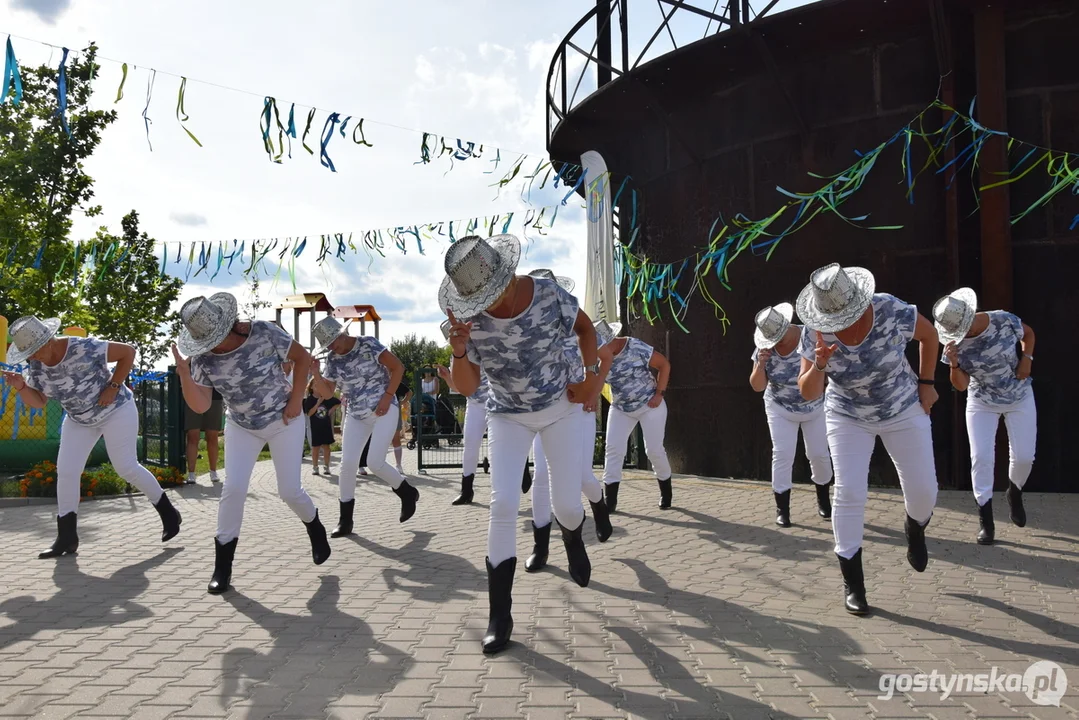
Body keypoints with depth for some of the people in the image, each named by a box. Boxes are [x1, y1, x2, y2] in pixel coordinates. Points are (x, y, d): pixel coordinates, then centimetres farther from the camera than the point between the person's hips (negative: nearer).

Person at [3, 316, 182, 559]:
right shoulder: (35, 365, -8)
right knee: (66, 471, -2)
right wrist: (21, 387, -22)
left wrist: (113, 387, -23)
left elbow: (128, 351, -21)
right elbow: (39, 402, -2)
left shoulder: (85, 348, -28)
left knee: (126, 468, -8)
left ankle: (168, 513, 10)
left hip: (116, 411, -7)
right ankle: (66, 538, 5)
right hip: (79, 419, 7)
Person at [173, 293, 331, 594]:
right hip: (242, 428, 2)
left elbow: (302, 356, -10)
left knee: (289, 490, -2)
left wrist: (296, 398, -15)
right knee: (233, 488, -11)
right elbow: (200, 406, -19)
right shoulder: (203, 358, -14)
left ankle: (314, 526, 31)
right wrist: (183, 371, -32)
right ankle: (222, 566, 2)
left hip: (283, 420, -2)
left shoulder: (263, 333, -23)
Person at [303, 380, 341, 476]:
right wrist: (318, 403, -23)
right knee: (315, 448, 2)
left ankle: (327, 467, 12)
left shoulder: (327, 397, 1)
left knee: (326, 447, 5)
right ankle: (315, 467, 10)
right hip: (315, 427, -2)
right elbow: (309, 413, -16)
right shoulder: (309, 400, -6)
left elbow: (338, 402, 15)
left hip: (326, 426, 2)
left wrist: (332, 409, 0)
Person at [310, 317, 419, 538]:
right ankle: (345, 520, 4)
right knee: (347, 463, -6)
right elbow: (326, 393, 4)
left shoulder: (369, 345, -11)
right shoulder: (332, 360, 3)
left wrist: (387, 397, -15)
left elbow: (398, 367, -9)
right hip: (356, 415, 5)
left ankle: (407, 493, 14)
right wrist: (316, 373, -13)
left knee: (375, 464, -14)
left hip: (383, 410, -5)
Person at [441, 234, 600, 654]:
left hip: (560, 408, 0)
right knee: (503, 504, -15)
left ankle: (572, 540, 42)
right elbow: (467, 389, -15)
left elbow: (585, 327, 0)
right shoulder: (471, 320, -20)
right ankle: (500, 616, -6)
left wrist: (590, 376, -8)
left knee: (567, 504, 1)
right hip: (508, 416, 0)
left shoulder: (550, 296, -21)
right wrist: (459, 353, -33)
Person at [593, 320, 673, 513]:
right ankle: (610, 499, -7)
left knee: (654, 449, -1)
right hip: (620, 409, 4)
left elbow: (664, 364, -12)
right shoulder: (599, 359, -9)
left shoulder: (637, 348, -22)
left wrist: (659, 394, -16)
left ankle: (666, 490, 23)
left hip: (650, 405, -4)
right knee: (613, 448, -8)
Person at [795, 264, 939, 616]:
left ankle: (915, 528, 42)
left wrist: (926, 382, -3)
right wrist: (819, 365, -39)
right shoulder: (815, 332, -22)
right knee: (849, 492, -11)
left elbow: (928, 334, -4)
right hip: (848, 416, 0)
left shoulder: (892, 312, -26)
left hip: (903, 410, 0)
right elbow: (808, 393, -20)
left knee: (923, 490, 3)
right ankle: (852, 583, 2)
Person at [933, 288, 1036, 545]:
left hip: (1019, 398, 1)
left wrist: (1027, 358, -12)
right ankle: (986, 521, -2)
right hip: (982, 403, 0)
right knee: (981, 457, -10)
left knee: (1024, 456, 1)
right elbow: (961, 385, -16)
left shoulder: (1004, 321, -20)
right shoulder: (955, 343, -19)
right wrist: (954, 363, -34)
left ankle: (1014, 494, 35)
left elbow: (1028, 333, 4)